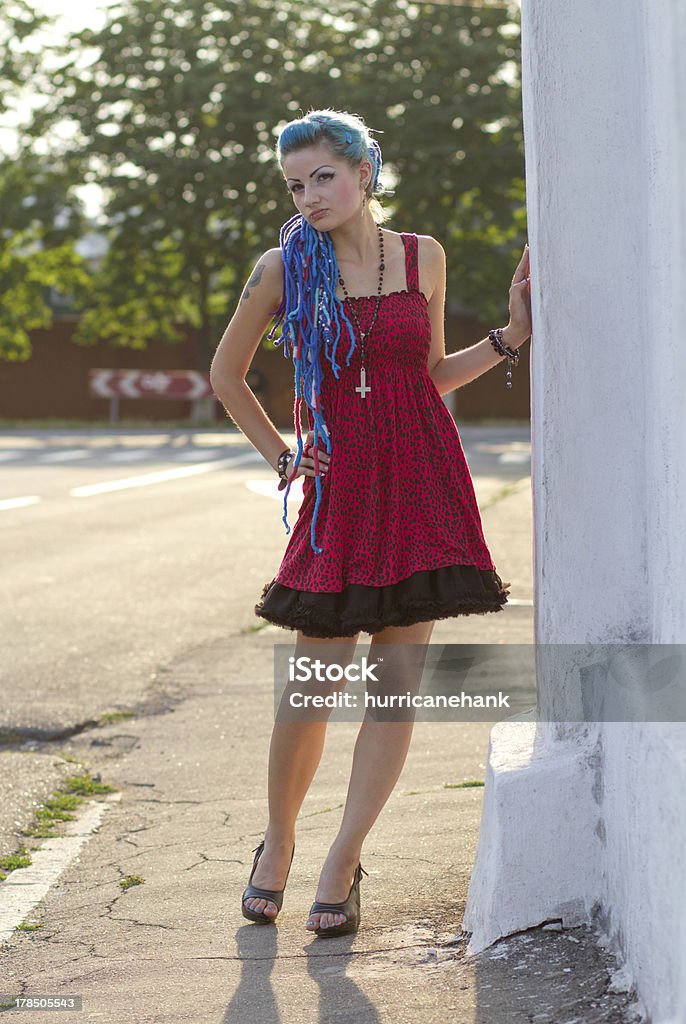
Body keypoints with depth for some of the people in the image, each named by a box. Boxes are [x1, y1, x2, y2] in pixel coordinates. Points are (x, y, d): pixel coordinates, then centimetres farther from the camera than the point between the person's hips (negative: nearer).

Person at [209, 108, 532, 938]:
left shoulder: (423, 257, 7)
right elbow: (226, 374, 14)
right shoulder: (283, 268, 1)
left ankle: (342, 865, 7)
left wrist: (510, 335, 6)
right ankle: (278, 842, 21)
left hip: (422, 478, 2)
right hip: (339, 488, -2)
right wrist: (279, 457, 9)